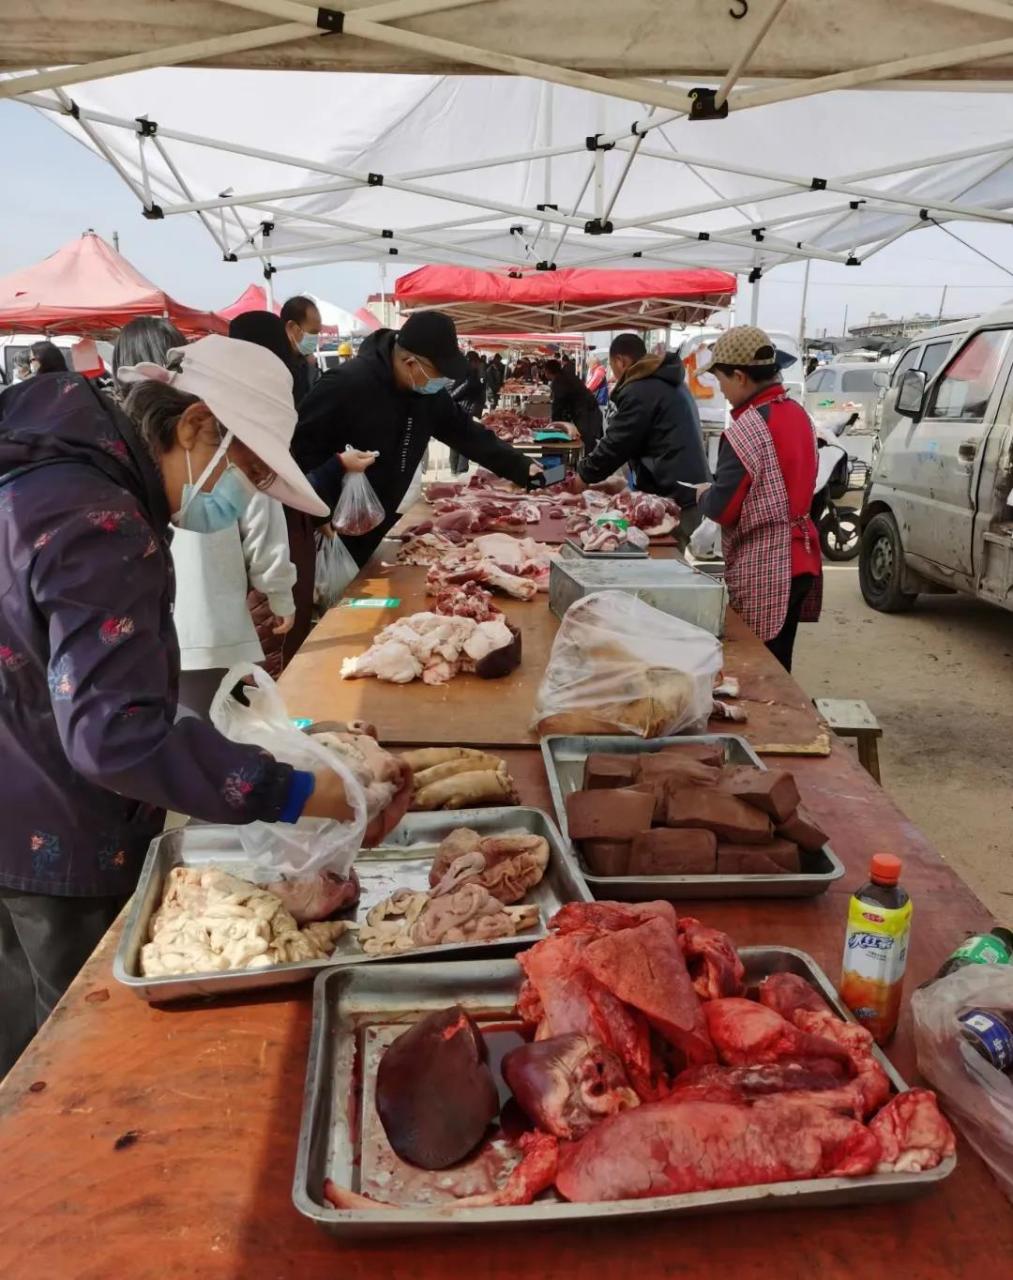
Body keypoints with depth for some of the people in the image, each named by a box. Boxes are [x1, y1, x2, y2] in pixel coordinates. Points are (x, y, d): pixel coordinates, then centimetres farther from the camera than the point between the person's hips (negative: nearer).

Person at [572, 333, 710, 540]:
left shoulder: (640, 391, -12)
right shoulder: (667, 381, 20)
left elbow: (616, 444, -11)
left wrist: (583, 474, 4)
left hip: (676, 498, -9)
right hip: (692, 491, 9)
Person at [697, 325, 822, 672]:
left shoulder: (746, 429, -18)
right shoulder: (797, 414, 9)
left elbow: (723, 509, -17)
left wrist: (704, 494, 5)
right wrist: (715, 493, 14)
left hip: (762, 572, -9)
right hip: (798, 561, 9)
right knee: (776, 669, 17)